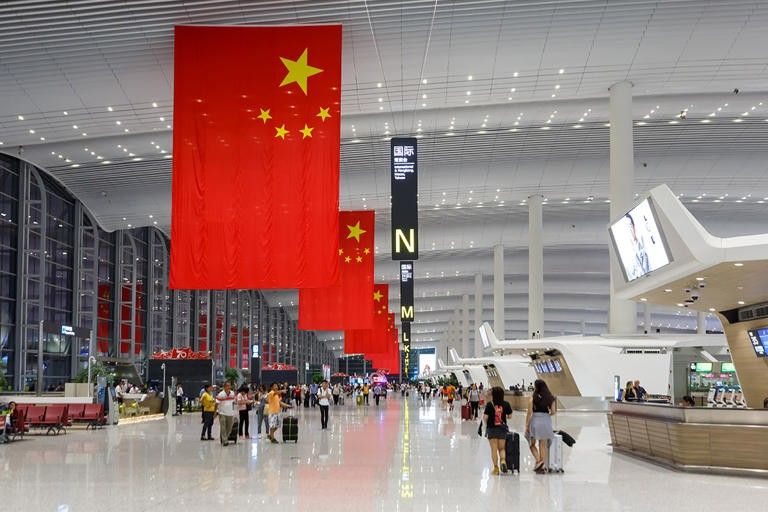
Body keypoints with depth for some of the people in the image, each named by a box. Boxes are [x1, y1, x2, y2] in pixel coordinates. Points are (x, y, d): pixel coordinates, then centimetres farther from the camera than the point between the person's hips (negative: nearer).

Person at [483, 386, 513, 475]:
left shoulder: (489, 404, -11)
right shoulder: (506, 404, -4)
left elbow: (485, 417, -13)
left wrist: (486, 424, 8)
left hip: (492, 429, -2)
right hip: (502, 429, 2)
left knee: (494, 449, 6)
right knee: (502, 448, 14)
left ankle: (496, 468, 5)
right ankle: (503, 460, -14)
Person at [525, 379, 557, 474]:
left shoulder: (533, 397, -4)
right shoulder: (550, 398, 5)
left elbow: (529, 413, -6)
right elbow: (553, 412, 1)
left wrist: (526, 425, -1)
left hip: (535, 421, -3)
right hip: (546, 421, 3)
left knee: (532, 444, 10)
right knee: (543, 446, 8)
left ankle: (538, 461, -10)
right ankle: (542, 466, 7)